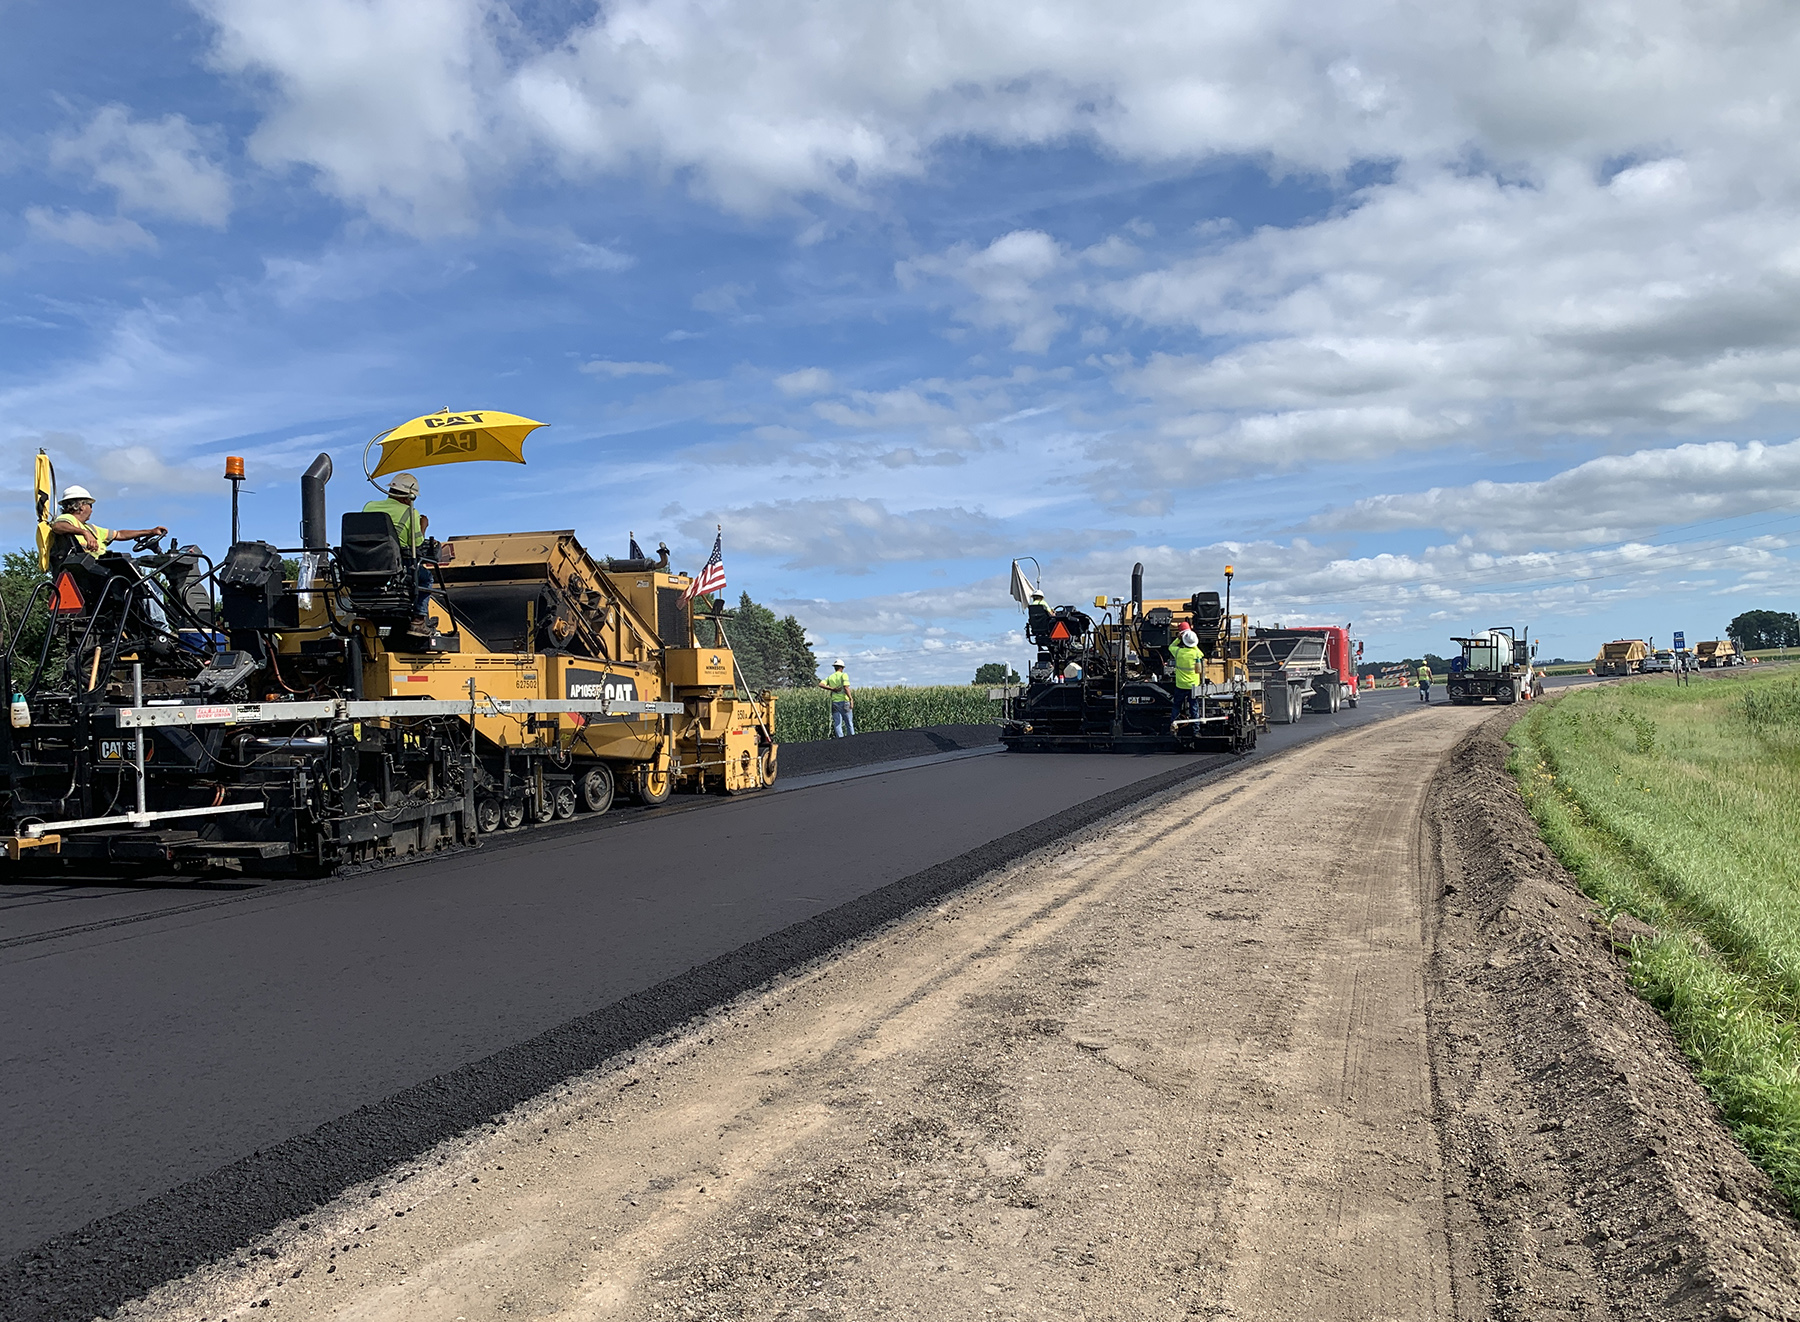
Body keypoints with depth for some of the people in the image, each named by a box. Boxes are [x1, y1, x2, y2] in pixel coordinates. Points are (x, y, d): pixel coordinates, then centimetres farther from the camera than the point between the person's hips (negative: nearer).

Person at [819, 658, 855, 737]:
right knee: (849, 723, 5)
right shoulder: (844, 675, -3)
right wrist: (851, 699, -21)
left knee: (837, 723, 3)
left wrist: (832, 689, -6)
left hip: (834, 702, 4)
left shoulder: (830, 677, 10)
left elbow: (820, 684, -5)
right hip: (844, 701, -4)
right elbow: (846, 687, -18)